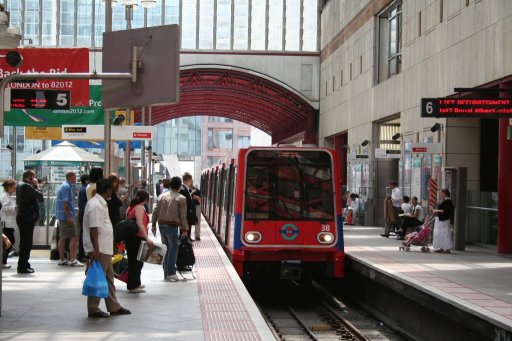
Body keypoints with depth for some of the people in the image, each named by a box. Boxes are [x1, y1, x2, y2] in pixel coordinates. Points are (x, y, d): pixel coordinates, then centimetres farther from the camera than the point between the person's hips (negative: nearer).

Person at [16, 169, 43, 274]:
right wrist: (35, 185, -3)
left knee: (25, 242, 16)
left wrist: (34, 186, 5)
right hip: (27, 218, -10)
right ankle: (23, 266, -3)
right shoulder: (27, 186, -16)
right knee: (26, 243, -6)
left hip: (23, 217, 10)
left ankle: (23, 265, 23)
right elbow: (40, 195, -15)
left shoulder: (20, 186, 15)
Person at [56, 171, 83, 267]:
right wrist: (69, 217, -22)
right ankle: (72, 260, -12)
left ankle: (62, 259, 14)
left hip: (61, 216, 10)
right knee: (73, 237, -9)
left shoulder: (64, 186, 17)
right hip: (66, 216, -10)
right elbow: (65, 203, -21)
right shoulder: (67, 187, -14)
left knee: (62, 238, 11)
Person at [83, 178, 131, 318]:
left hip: (105, 249, 11)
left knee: (109, 279, 16)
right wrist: (96, 249, -27)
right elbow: (93, 229, -24)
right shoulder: (95, 205, -18)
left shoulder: (101, 203, 15)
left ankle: (114, 307, 24)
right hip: (98, 250, -11)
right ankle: (93, 310, 4)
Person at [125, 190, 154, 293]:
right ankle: (133, 286, -1)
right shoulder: (140, 208, -13)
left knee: (133, 261, 16)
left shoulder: (130, 207, 13)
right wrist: (147, 238, -32)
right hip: (137, 238, -9)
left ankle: (135, 283, 27)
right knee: (137, 262, -3)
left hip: (129, 237, 9)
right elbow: (140, 224, -25)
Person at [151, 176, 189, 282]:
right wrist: (184, 229, -2)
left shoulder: (162, 196, 9)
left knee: (168, 248, 16)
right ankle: (171, 273, -2)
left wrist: (153, 224, 17)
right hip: (172, 226, -6)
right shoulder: (181, 199, -6)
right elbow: (183, 216, -8)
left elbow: (156, 211, 10)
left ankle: (166, 272, 19)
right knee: (173, 249, 1)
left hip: (161, 225, 6)